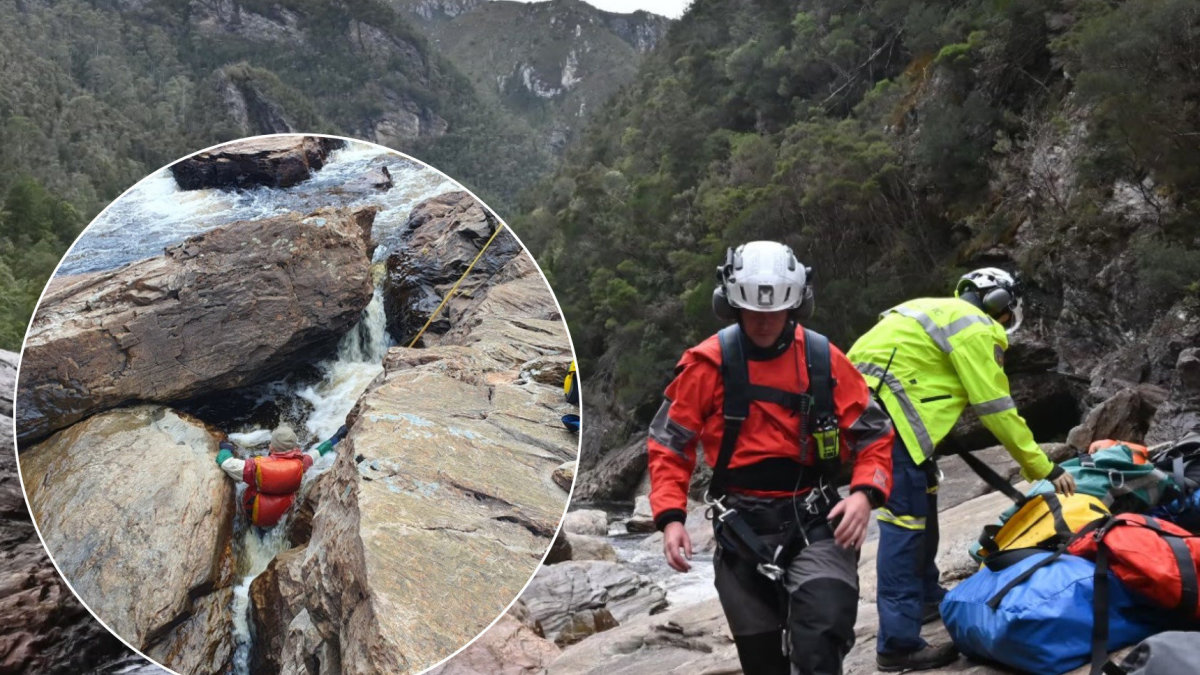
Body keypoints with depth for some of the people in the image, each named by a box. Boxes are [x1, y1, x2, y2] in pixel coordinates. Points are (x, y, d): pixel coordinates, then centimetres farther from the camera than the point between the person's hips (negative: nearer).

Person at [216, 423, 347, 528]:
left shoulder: (257, 466, -31)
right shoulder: (300, 464, -21)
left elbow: (225, 462, -23)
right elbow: (316, 453, -2)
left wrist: (226, 447, -1)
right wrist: (336, 438, 14)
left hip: (255, 517, -2)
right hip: (280, 517, 3)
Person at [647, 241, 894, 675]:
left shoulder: (823, 360, -2)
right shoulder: (708, 363, -5)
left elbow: (873, 433, 5)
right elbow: (669, 442, 3)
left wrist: (865, 493, -14)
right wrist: (670, 517, -9)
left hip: (815, 521, 0)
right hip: (742, 528, 1)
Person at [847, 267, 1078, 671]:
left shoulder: (941, 312, 27)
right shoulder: (976, 328, -1)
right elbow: (998, 411, -3)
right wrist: (1044, 469, 5)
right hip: (883, 408, -10)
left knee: (922, 497, 22)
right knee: (905, 517, -11)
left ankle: (926, 598, 36)